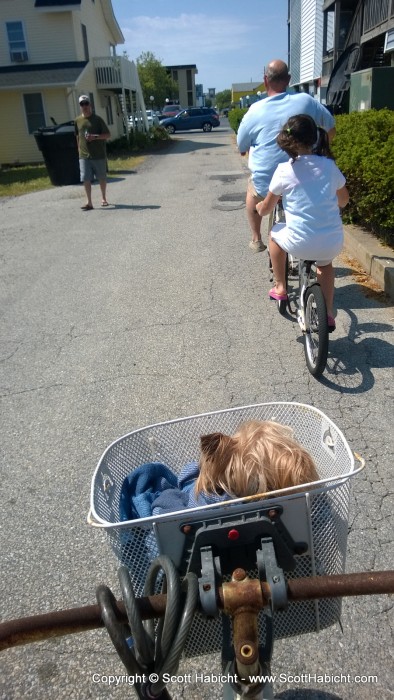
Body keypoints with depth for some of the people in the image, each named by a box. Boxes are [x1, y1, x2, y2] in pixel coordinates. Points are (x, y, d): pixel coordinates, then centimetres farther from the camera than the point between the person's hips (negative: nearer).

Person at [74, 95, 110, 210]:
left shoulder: (97, 119, -3)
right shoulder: (78, 120, 7)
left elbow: (107, 135, -4)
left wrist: (95, 137, -18)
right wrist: (79, 149, 14)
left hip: (99, 154, -2)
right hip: (84, 155, 2)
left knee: (102, 178, 10)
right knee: (85, 179, -7)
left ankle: (103, 198, 28)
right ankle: (89, 202, -5)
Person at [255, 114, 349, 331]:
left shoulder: (284, 170, -3)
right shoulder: (329, 166, 7)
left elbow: (266, 209, 7)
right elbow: (344, 200, 23)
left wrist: (259, 207, 30)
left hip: (300, 244, -3)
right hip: (333, 243, 3)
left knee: (275, 234, 29)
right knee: (324, 264, 37)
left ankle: (280, 287, 32)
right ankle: (329, 315, 35)